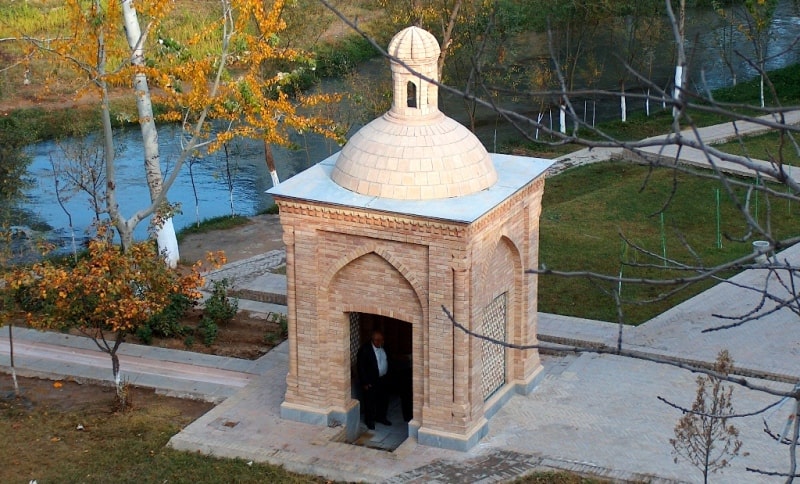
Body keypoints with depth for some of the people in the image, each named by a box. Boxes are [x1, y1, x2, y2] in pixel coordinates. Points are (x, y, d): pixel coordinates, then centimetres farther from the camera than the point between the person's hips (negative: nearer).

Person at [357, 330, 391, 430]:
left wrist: (387, 375, 12)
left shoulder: (383, 347, -1)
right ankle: (369, 420, 23)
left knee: (384, 400, 18)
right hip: (371, 381, -6)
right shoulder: (365, 350, -21)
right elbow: (361, 367, -18)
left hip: (383, 379, 7)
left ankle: (380, 417, 37)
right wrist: (365, 383, -17)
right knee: (370, 401, 6)